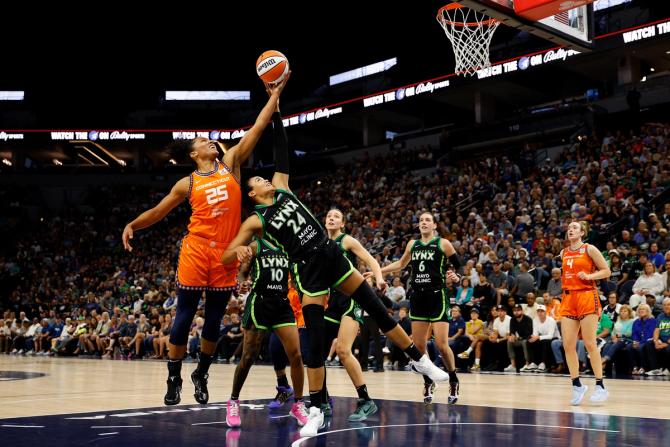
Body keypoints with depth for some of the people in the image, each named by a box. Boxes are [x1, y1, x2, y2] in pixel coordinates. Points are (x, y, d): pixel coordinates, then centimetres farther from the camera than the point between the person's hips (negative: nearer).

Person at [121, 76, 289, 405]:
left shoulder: (231, 164, 10)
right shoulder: (188, 184, 7)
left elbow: (257, 128, 7)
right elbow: (158, 211, 12)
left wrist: (275, 95, 4)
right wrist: (132, 225, -4)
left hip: (226, 255, 2)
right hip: (196, 252, -2)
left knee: (214, 320, 9)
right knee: (184, 318, 1)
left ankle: (202, 374, 25)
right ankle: (174, 378, 12)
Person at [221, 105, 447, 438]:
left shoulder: (281, 187, 12)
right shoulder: (255, 221, -1)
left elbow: (282, 152, 11)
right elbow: (224, 258, -8)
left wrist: (275, 114, 5)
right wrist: (239, 251, -30)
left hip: (332, 255, 4)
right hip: (309, 272, -4)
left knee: (377, 310, 8)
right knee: (315, 342, -7)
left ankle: (420, 361, 22)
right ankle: (315, 411, 3)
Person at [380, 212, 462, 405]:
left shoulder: (443, 244, -2)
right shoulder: (412, 244, 12)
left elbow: (460, 266, 1)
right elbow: (401, 263, 27)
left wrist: (457, 278, -20)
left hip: (437, 297, -5)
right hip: (417, 297, 5)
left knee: (441, 344, -10)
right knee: (418, 345, 2)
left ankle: (453, 382, 11)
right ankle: (428, 383, 19)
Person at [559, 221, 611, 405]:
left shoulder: (589, 249, -1)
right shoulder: (563, 253, 14)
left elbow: (606, 271, -2)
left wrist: (589, 276, -15)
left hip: (587, 297, -5)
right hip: (568, 298, 5)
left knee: (590, 343, -6)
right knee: (568, 345, -2)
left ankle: (600, 386, 3)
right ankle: (577, 385, 8)